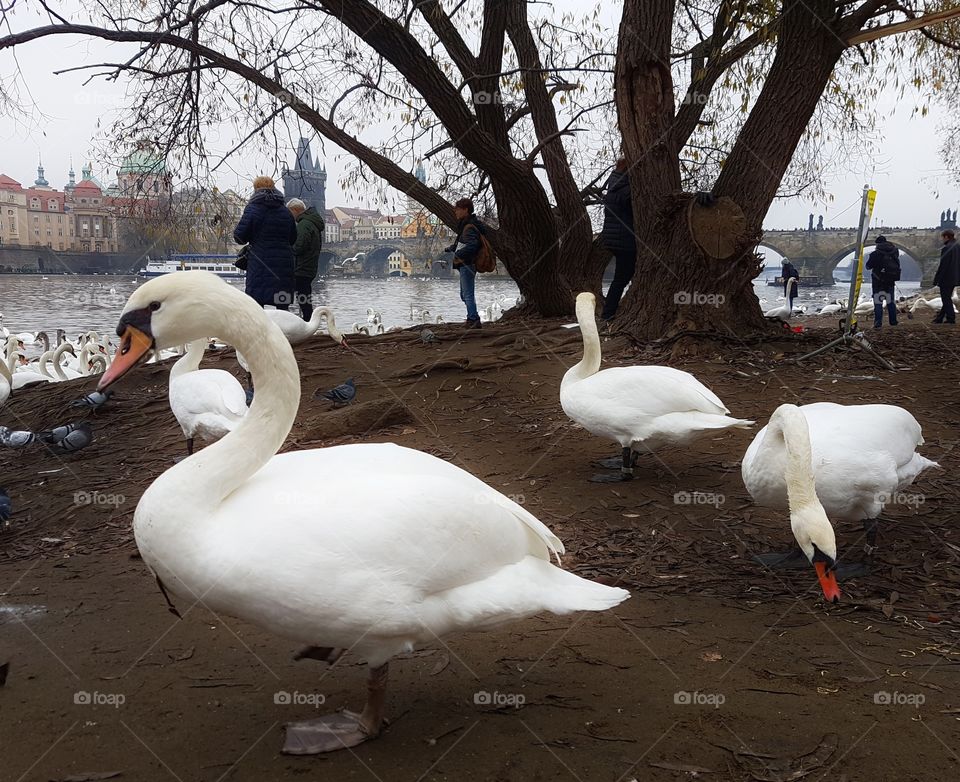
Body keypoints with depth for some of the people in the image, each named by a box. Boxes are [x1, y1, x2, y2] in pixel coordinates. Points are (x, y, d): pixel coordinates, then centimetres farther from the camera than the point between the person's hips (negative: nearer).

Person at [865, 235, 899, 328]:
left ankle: (878, 322, -7)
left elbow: (868, 266, -8)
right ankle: (893, 321, 20)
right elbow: (897, 264, 10)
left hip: (878, 281, -4)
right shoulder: (895, 251, -3)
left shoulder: (875, 254, -16)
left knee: (878, 302, 0)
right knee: (891, 301, 16)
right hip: (890, 281, 4)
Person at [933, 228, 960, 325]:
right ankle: (940, 317, 22)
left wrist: (936, 279, -13)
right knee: (947, 298, 14)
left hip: (946, 278, -9)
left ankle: (951, 318, 1)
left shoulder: (946, 248, -18)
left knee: (946, 299, 0)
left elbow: (942, 265, -18)